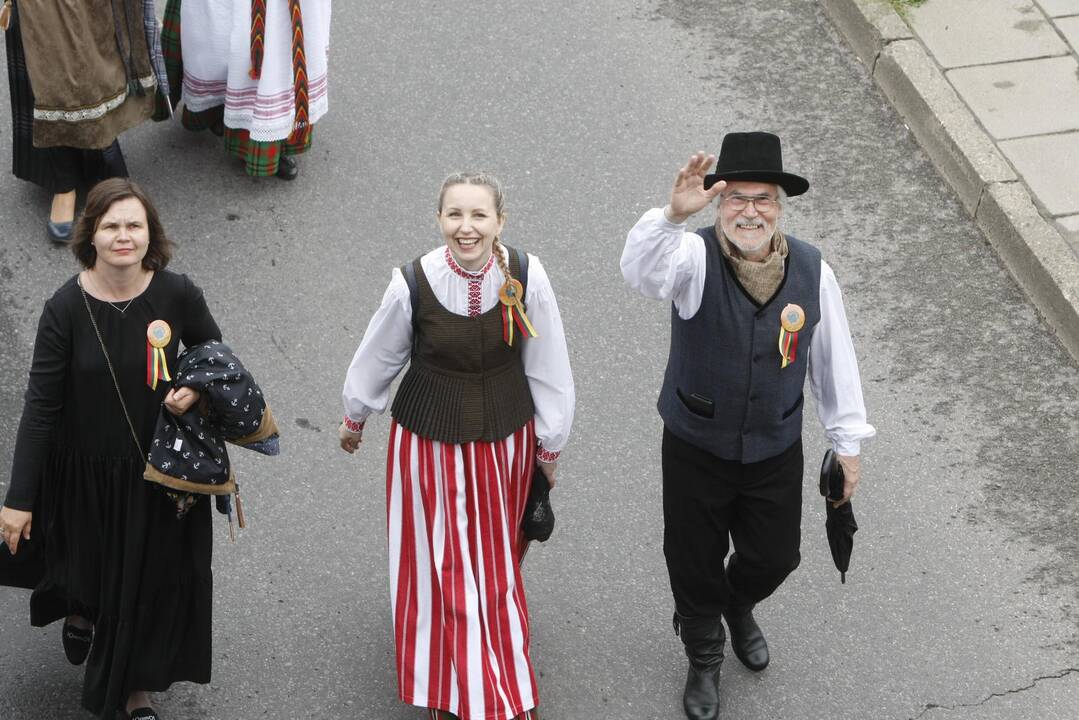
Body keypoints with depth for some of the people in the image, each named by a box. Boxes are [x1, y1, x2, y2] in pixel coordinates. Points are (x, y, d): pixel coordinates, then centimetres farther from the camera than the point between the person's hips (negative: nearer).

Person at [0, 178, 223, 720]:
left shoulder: (177, 294, -15)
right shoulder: (66, 308, -19)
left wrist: (197, 388, -18)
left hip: (158, 472, 1)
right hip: (85, 473, -1)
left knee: (152, 580, 13)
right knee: (86, 569, 22)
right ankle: (81, 610, 60)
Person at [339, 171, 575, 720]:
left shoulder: (526, 278, -19)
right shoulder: (413, 283, -21)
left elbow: (547, 367, -5)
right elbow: (378, 357, -2)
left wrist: (550, 447, 4)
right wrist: (354, 418, 13)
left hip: (505, 440, 1)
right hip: (430, 440, -1)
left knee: (496, 564, 19)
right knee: (440, 563, 10)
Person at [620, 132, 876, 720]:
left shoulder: (811, 271, -11)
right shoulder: (696, 258, -20)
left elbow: (834, 359, 0)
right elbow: (643, 270, -44)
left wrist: (847, 444, 5)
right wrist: (674, 215, -64)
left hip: (775, 453, 2)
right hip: (695, 450, -2)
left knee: (774, 558, 20)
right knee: (694, 561, 16)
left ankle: (739, 607, 57)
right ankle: (703, 658, 46)